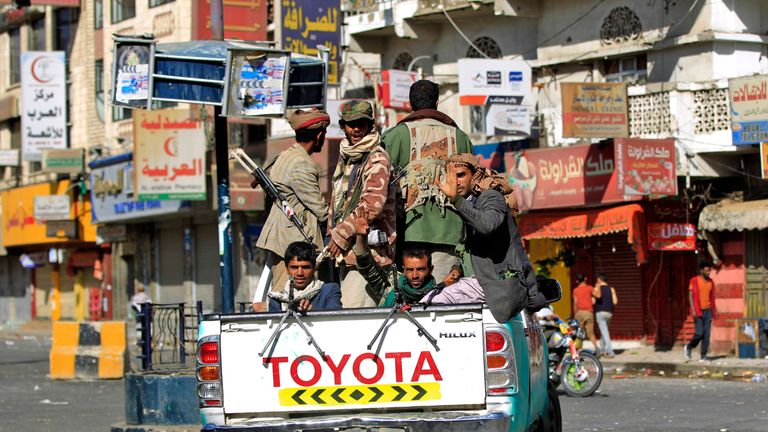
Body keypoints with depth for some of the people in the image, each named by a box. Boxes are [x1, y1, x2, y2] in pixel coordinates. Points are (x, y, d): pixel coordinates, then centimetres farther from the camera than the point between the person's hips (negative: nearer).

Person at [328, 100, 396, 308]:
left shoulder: (377, 158, -9)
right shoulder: (346, 157, 19)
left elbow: (373, 205, -19)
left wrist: (341, 234, -17)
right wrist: (334, 234, 17)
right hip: (348, 251, 9)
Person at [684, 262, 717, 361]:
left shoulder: (711, 282, 11)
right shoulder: (694, 281, -5)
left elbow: (712, 297, 17)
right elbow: (690, 296, -7)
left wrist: (715, 310, 12)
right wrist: (693, 310, -15)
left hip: (708, 311, 5)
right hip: (698, 311, -5)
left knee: (706, 334, -1)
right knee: (699, 333, -10)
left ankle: (703, 355, 2)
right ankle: (688, 347, 16)